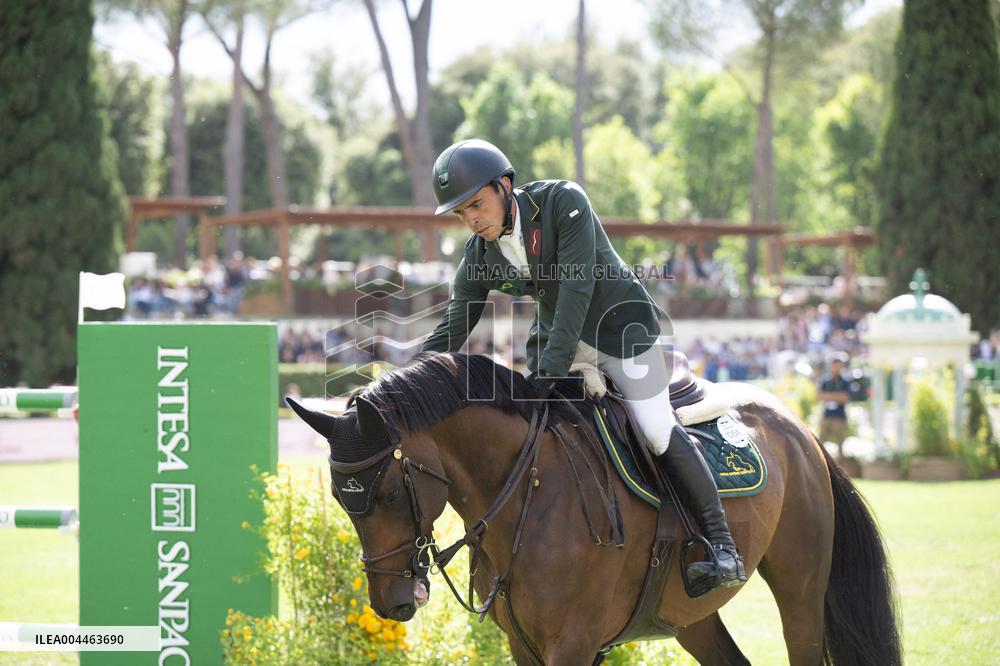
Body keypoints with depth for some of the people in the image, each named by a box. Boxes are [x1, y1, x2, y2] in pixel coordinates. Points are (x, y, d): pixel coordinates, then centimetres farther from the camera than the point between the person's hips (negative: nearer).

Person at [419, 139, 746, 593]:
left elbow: (576, 287, -30)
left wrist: (550, 369, -36)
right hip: (553, 333, 7)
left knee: (657, 431, -13)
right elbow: (451, 330, -4)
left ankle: (721, 543, -9)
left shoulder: (564, 203, -24)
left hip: (620, 327, -6)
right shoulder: (480, 257, -7)